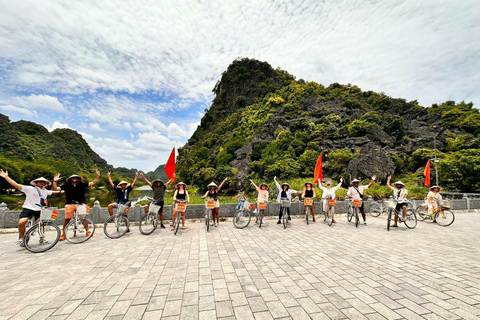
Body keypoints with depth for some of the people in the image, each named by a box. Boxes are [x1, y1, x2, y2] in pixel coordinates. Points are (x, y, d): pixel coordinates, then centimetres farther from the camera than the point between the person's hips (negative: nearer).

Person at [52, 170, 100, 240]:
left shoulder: (82, 185, 7)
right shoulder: (66, 186, 5)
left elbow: (93, 183, 6)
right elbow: (55, 189, 0)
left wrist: (97, 176, -4)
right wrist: (55, 181, -14)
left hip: (80, 204, 0)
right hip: (70, 204, 0)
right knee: (67, 219, 0)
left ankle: (87, 231, 10)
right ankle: (63, 234, 15)